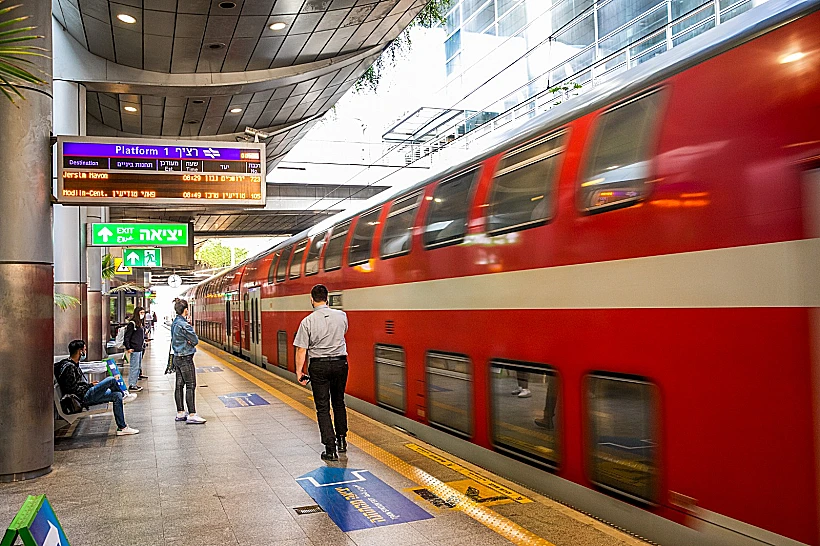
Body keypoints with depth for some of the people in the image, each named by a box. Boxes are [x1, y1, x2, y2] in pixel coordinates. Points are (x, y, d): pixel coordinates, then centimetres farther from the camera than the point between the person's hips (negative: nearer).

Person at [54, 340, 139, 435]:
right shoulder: (69, 367, -15)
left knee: (117, 396, 2)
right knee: (111, 380, -19)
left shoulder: (74, 364, 17)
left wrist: (90, 385, 11)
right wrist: (91, 386, -11)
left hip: (87, 396, 10)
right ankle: (123, 396, 9)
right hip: (84, 397, -10)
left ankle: (122, 428, 3)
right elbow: (73, 389, -20)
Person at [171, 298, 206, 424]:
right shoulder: (183, 325, -19)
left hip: (177, 357, 10)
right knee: (190, 386, -7)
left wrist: (187, 341, -3)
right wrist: (190, 340, 3)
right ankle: (192, 415, -7)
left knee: (179, 385, 12)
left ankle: (180, 413, 18)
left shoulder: (174, 323, 10)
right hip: (186, 358, -10)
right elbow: (195, 340, -15)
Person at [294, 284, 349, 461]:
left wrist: (299, 370, -2)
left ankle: (330, 448, 1)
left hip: (319, 366, -3)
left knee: (322, 408, 4)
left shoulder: (308, 321, -13)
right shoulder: (341, 316, -4)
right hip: (340, 363, 3)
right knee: (339, 403, 20)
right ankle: (341, 440, 29)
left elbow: (301, 349, -11)